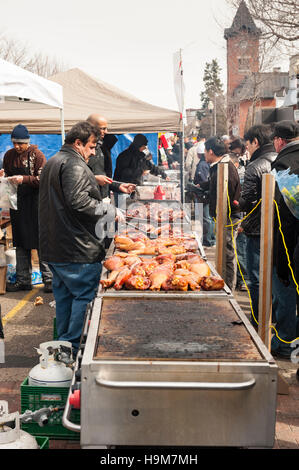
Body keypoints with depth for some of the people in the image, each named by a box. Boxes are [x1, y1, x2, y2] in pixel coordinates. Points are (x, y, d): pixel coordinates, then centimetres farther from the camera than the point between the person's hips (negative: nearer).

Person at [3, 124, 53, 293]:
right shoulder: (9, 155, 9)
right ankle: (23, 280, 17)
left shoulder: (37, 154, -7)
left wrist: (24, 179, -23)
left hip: (35, 202, -5)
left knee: (41, 241, -3)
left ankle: (49, 279, 6)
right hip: (17, 203, 5)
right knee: (21, 244, 9)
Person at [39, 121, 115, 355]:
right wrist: (107, 208, -13)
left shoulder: (52, 163, 19)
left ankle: (63, 343, 27)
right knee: (85, 295, -2)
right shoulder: (75, 165, -15)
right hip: (78, 248, -10)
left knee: (64, 294, 18)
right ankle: (73, 347, 2)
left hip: (53, 247, 10)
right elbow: (79, 201, -26)